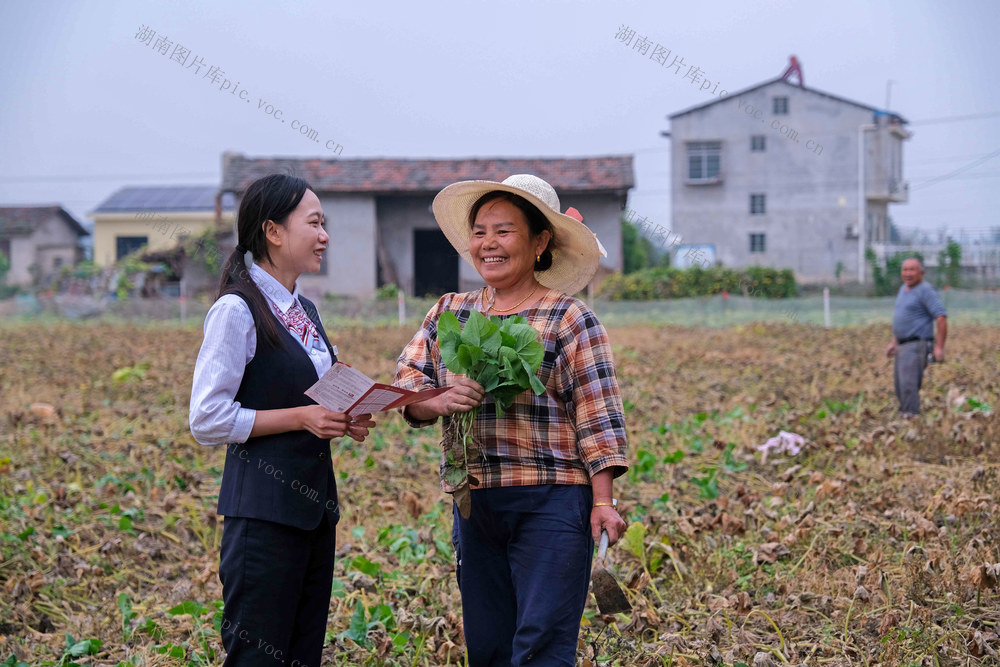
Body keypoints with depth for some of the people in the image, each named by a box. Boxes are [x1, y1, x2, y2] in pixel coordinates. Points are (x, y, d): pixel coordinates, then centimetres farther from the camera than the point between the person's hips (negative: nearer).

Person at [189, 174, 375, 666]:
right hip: (265, 509, -8)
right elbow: (207, 421, -15)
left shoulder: (304, 311, 14)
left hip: (315, 504, 8)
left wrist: (345, 420, 4)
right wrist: (301, 416, -17)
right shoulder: (237, 310, -11)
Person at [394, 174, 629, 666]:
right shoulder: (449, 313, 12)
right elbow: (406, 390, 8)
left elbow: (597, 418, -7)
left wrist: (603, 502, -14)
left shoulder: (569, 320, -3)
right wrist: (440, 402, -14)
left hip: (550, 502, -5)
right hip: (475, 504, 5)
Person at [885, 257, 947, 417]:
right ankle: (903, 415, 19)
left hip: (916, 345, -9)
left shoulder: (925, 290, -11)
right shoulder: (903, 289, 17)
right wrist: (894, 342, 25)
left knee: (908, 385, -17)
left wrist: (939, 347, -22)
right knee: (900, 386, 11)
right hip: (902, 346, 9)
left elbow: (941, 317, -18)